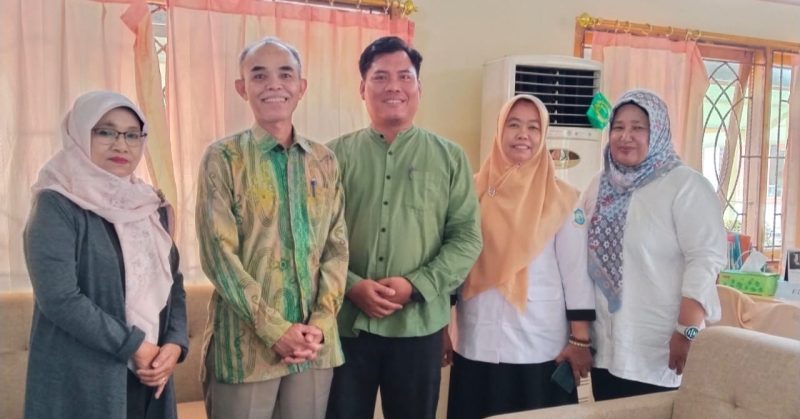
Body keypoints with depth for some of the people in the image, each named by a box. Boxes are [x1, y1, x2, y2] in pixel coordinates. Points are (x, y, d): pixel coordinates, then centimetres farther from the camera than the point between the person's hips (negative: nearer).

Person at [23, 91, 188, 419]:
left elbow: (173, 282, 9)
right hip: (81, 380, -6)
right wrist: (134, 346, -16)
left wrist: (174, 344, -7)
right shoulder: (57, 205, -9)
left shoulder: (151, 206, 9)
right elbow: (59, 297, -18)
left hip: (148, 376, 6)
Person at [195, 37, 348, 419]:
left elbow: (337, 247, 6)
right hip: (246, 342, -3)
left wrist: (320, 322, -6)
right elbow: (219, 255, -10)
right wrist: (275, 329, -14)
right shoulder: (223, 158, -4)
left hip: (315, 342, 4)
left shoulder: (324, 161, 8)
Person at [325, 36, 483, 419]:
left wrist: (416, 285, -12)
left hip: (418, 324, 0)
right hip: (346, 321, 0)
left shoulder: (449, 157, 4)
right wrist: (352, 285, -14)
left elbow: (467, 237, 0)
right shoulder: (337, 155, 4)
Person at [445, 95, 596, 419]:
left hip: (542, 347, -2)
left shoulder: (562, 199, -1)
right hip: (477, 345, 2)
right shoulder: (474, 192, 4)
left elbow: (577, 270, -2)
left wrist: (580, 339, -5)